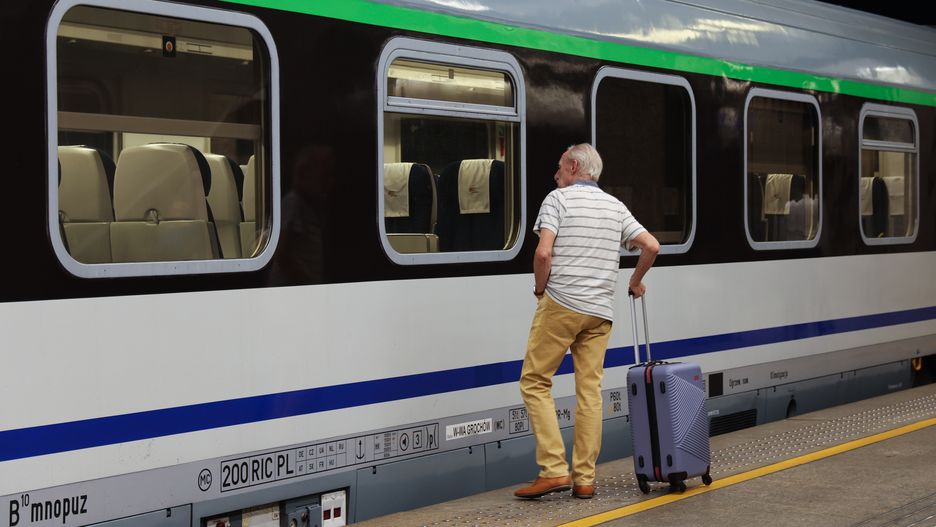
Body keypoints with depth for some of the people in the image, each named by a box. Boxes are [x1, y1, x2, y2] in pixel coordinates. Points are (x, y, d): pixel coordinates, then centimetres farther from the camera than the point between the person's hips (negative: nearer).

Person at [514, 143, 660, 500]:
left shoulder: (558, 198, -2)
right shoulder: (615, 206, 14)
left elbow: (543, 253, -14)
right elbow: (652, 246, 9)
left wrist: (540, 288, 3)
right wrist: (636, 281, 25)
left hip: (560, 305, -5)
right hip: (600, 311, 6)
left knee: (535, 381, 2)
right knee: (589, 390, 6)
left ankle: (554, 469, -7)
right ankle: (584, 479, 7)